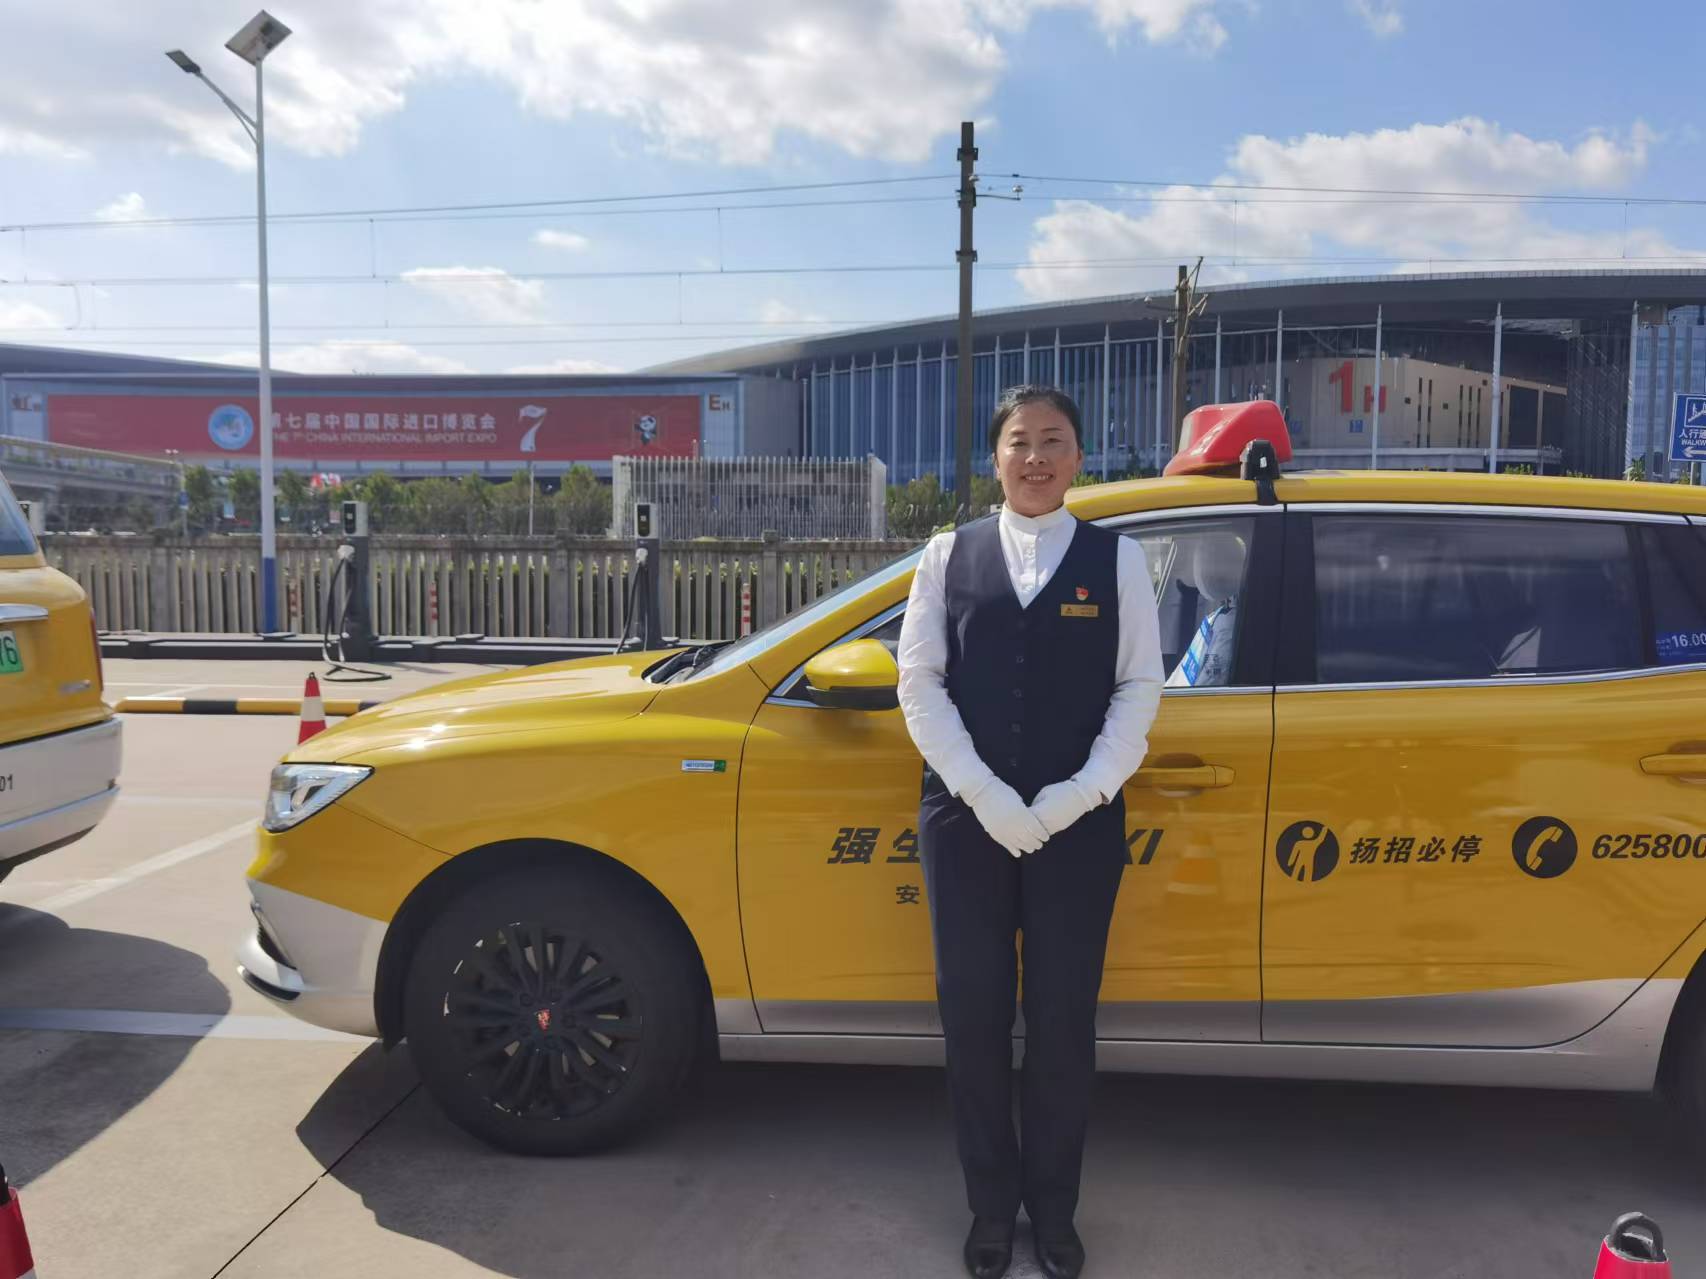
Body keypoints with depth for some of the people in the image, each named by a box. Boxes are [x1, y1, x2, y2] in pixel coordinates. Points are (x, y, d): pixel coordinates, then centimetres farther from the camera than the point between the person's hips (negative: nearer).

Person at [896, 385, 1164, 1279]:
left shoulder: (1117, 559, 5)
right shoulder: (949, 555, 6)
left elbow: (1139, 687, 0)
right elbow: (919, 682, 0)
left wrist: (1076, 796, -12)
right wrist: (985, 795, -12)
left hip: (1078, 826, 0)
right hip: (964, 820, 1)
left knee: (1063, 1023, 9)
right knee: (974, 1018, 9)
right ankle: (991, 1207, 29)